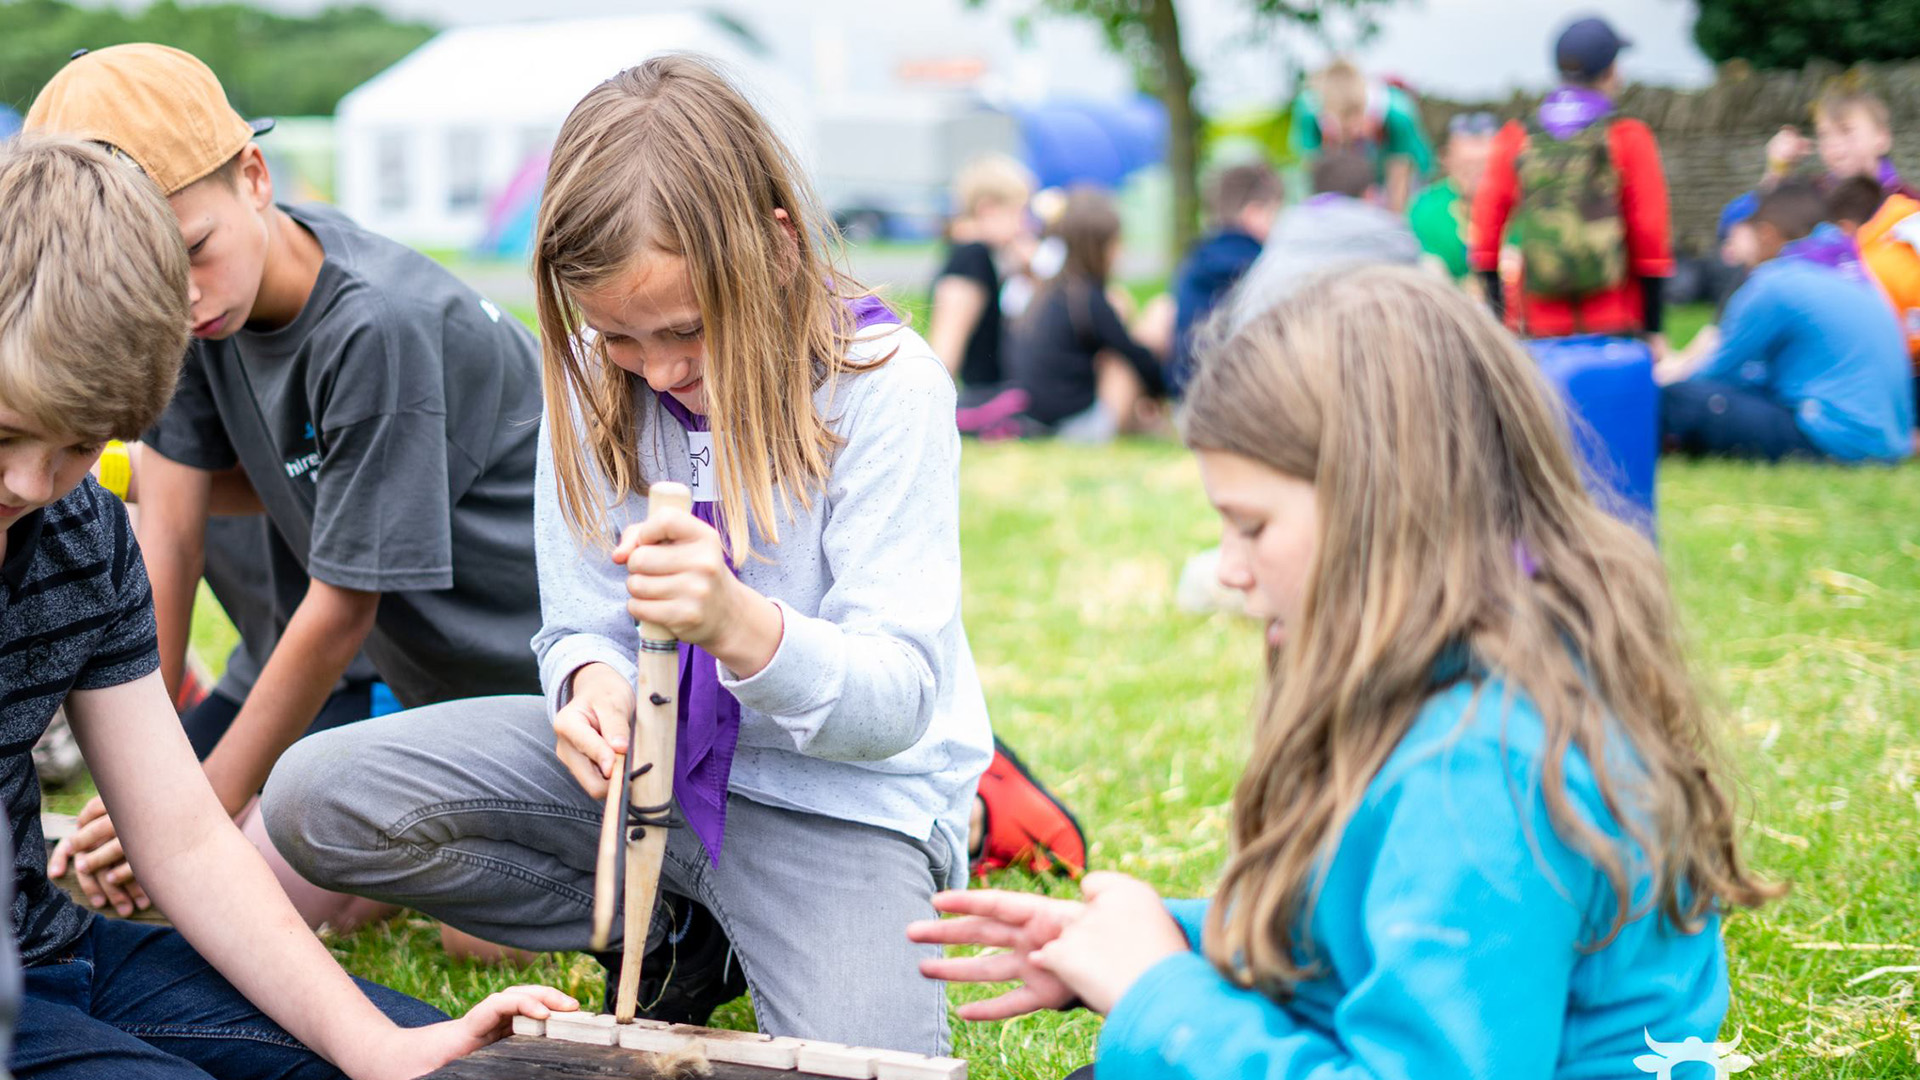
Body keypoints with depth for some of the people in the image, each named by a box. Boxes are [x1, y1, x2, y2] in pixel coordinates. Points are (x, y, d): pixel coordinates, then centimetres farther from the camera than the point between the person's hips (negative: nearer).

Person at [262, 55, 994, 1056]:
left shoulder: (885, 384, -18)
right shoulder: (594, 379, -5)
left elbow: (896, 701, -21)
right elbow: (583, 630, 1)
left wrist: (743, 624, -43)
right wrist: (593, 684, -26)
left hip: (840, 796, -5)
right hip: (650, 752, 5)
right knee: (314, 798, -14)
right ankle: (682, 939, 1)